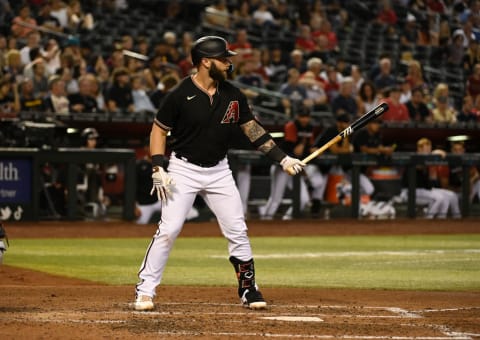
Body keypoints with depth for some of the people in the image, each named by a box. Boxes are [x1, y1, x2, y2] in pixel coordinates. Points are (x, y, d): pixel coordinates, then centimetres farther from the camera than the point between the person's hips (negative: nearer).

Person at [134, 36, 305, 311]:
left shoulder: (233, 95, 1)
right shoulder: (180, 95, -13)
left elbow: (252, 128, 7)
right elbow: (159, 130, -5)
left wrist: (283, 159, 1)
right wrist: (159, 169, -14)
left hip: (219, 171, 5)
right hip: (184, 170, -4)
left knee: (238, 231, 3)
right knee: (168, 230, -10)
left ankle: (249, 289, 16)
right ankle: (145, 291, -2)